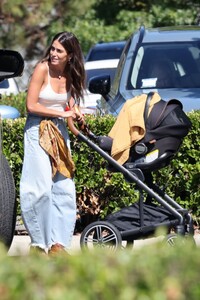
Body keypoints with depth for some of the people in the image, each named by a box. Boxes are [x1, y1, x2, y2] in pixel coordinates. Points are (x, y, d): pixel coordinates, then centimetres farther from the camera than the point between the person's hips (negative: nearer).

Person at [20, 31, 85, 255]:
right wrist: (62, 114, -15)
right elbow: (31, 106, -14)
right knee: (41, 188, -12)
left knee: (64, 190, 2)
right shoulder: (43, 69, -11)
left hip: (60, 132, 6)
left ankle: (57, 244, 6)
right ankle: (38, 243, -5)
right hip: (38, 131, -6)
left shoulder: (70, 75, 5)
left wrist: (75, 113, -2)